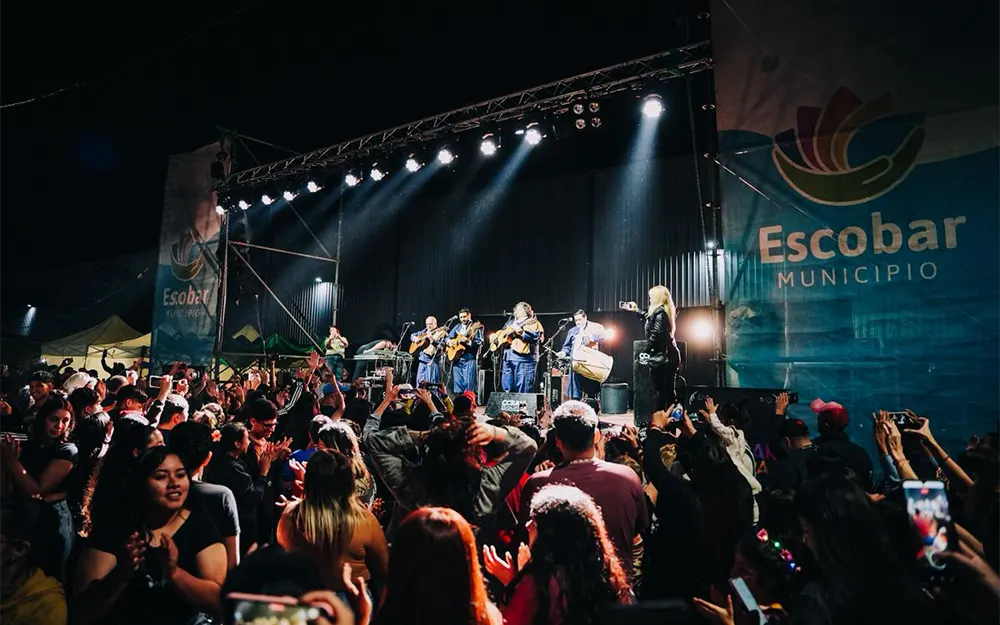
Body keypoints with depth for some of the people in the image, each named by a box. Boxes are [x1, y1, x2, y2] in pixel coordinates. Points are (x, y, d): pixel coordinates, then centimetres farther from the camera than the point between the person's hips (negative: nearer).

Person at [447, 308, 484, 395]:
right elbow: (448, 337, 22)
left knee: (468, 383, -9)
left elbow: (479, 343, -9)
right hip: (457, 358, 6)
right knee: (457, 381, 6)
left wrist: (468, 341, -23)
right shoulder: (457, 327, 17)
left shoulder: (476, 327, 0)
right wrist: (450, 341, 0)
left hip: (469, 358, -5)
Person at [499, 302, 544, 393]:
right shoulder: (510, 323, 26)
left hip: (525, 358, -6)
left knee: (523, 391, -9)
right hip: (508, 356, 7)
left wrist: (521, 332, -20)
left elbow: (536, 337, -11)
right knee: (507, 388, 6)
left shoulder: (534, 323, 5)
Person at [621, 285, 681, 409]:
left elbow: (656, 334, -20)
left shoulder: (659, 312, -14)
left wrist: (646, 351, -10)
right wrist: (636, 310, 43)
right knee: (670, 391, 10)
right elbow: (650, 318, 35)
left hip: (660, 357, -9)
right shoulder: (665, 311, 15)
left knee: (660, 391, -6)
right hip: (669, 356, 9)